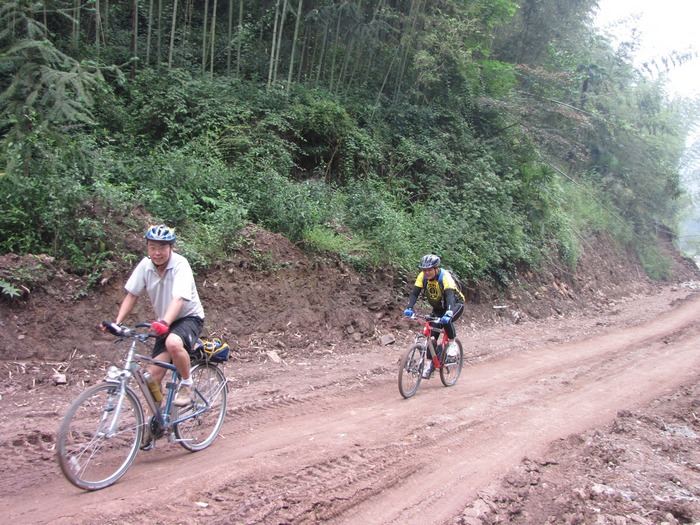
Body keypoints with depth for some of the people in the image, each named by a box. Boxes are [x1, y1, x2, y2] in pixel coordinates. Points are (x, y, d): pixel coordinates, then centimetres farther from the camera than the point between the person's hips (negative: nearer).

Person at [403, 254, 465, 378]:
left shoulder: (445, 276, -31)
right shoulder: (422, 276, -17)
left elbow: (450, 295, -42)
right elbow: (414, 293, -22)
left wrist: (448, 313, -57)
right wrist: (409, 308, -39)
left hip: (456, 304, -5)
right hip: (438, 308, 5)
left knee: (446, 320, -35)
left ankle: (452, 344, -10)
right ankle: (430, 363, 4)